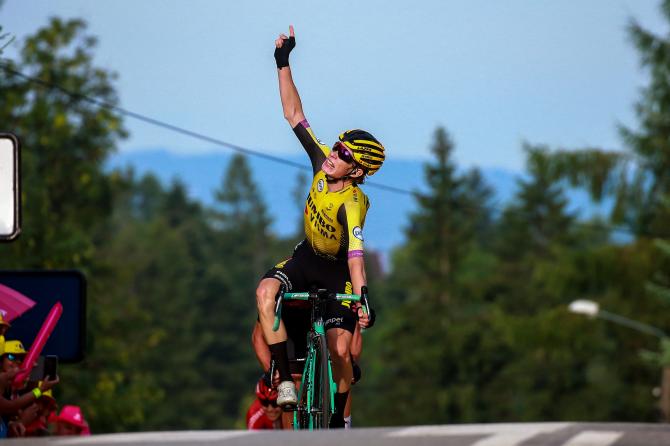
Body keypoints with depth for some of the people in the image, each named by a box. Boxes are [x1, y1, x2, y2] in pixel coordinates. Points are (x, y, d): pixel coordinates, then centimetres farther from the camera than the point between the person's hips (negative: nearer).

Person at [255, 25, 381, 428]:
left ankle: (339, 420, 11)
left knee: (340, 351, -15)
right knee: (266, 291, -27)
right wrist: (284, 64, -18)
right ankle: (285, 380, -26)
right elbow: (294, 113, -13)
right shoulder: (323, 162, -18)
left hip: (338, 271, -5)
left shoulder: (353, 204, -33)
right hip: (307, 258, 5)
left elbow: (355, 258, -43)